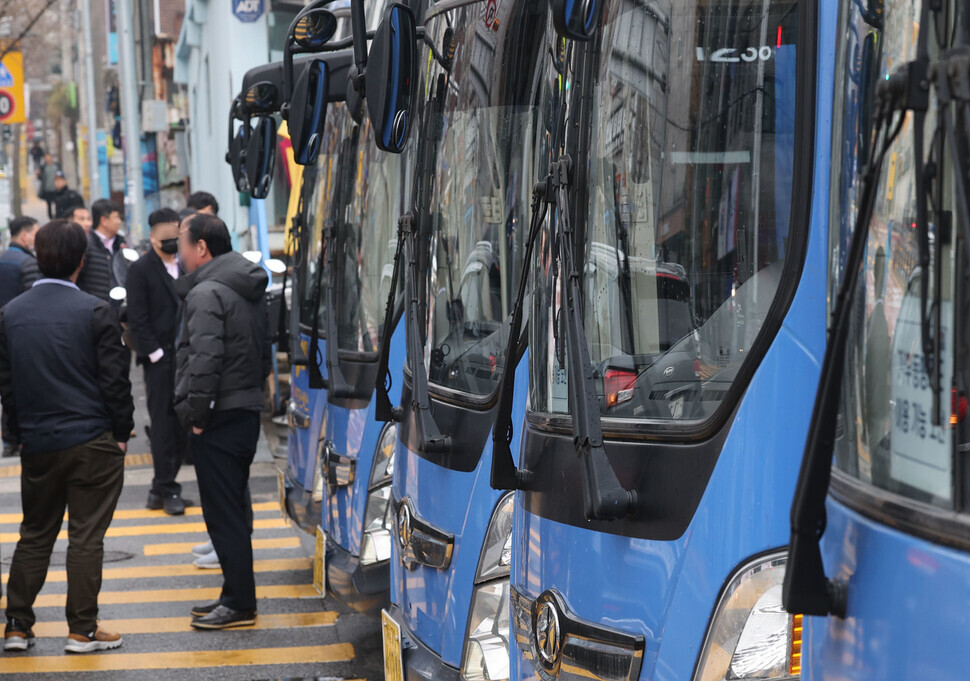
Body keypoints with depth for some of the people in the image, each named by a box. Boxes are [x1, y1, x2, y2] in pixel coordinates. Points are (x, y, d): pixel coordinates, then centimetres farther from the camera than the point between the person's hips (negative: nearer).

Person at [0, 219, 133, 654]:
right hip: (92, 442, -4)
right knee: (86, 536, 2)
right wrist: (121, 433, 0)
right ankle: (82, 630, 5)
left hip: (37, 444, 4)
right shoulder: (94, 312, -11)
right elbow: (115, 379, -10)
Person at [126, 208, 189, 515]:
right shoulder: (141, 269, -3)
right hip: (159, 358, -5)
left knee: (182, 424, 6)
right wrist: (155, 353, -13)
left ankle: (161, 487, 15)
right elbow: (137, 319, -7)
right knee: (163, 423, -2)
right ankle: (167, 489, 5)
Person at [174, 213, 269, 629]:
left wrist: (196, 412, -17)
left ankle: (240, 604, -2)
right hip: (247, 411, 10)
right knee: (231, 510, 16)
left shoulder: (207, 293, -15)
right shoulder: (248, 290, 16)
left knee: (223, 513, -5)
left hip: (219, 419, -10)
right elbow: (263, 354, 22)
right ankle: (235, 595, 23)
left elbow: (204, 359, -23)